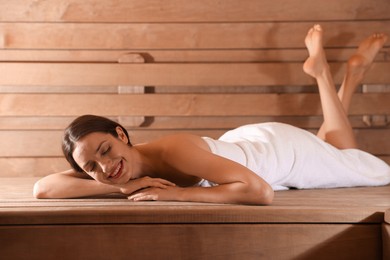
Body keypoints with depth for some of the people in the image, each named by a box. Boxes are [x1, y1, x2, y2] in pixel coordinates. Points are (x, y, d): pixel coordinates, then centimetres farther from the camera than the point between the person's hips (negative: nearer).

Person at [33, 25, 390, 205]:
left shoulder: (175, 150, -45)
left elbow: (261, 191, -49)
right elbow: (42, 188, -32)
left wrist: (176, 193, -48)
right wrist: (123, 185, -42)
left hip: (279, 147, -5)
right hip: (244, 143, 5)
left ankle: (327, 71, 31)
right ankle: (320, 71, 39)